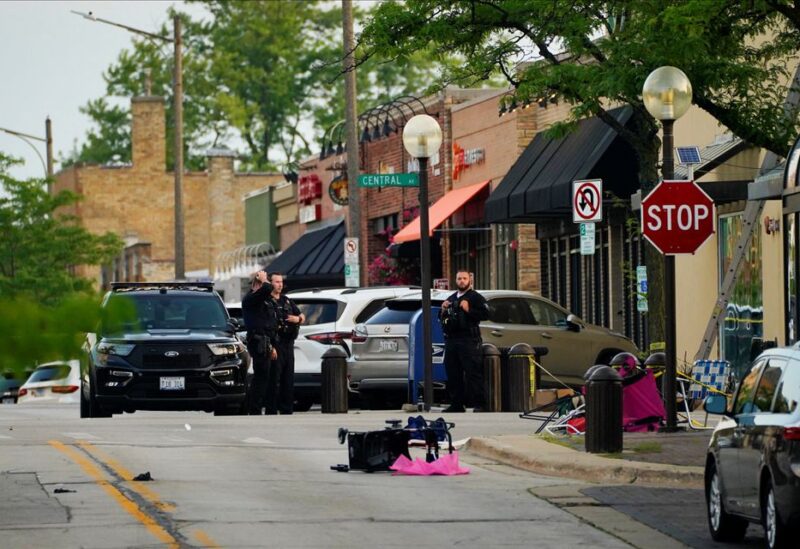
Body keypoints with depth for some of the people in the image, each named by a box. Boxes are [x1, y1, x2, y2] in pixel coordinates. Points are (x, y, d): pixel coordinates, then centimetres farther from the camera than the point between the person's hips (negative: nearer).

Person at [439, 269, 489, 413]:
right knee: (453, 374, 6)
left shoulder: (476, 297, 3)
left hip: (469, 341, -7)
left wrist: (469, 310, -17)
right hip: (451, 340, 7)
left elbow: (486, 314, -10)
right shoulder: (451, 299, 24)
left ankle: (478, 404, -14)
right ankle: (456, 403, 11)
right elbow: (441, 319, 30)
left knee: (473, 373, -11)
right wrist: (443, 310, 9)